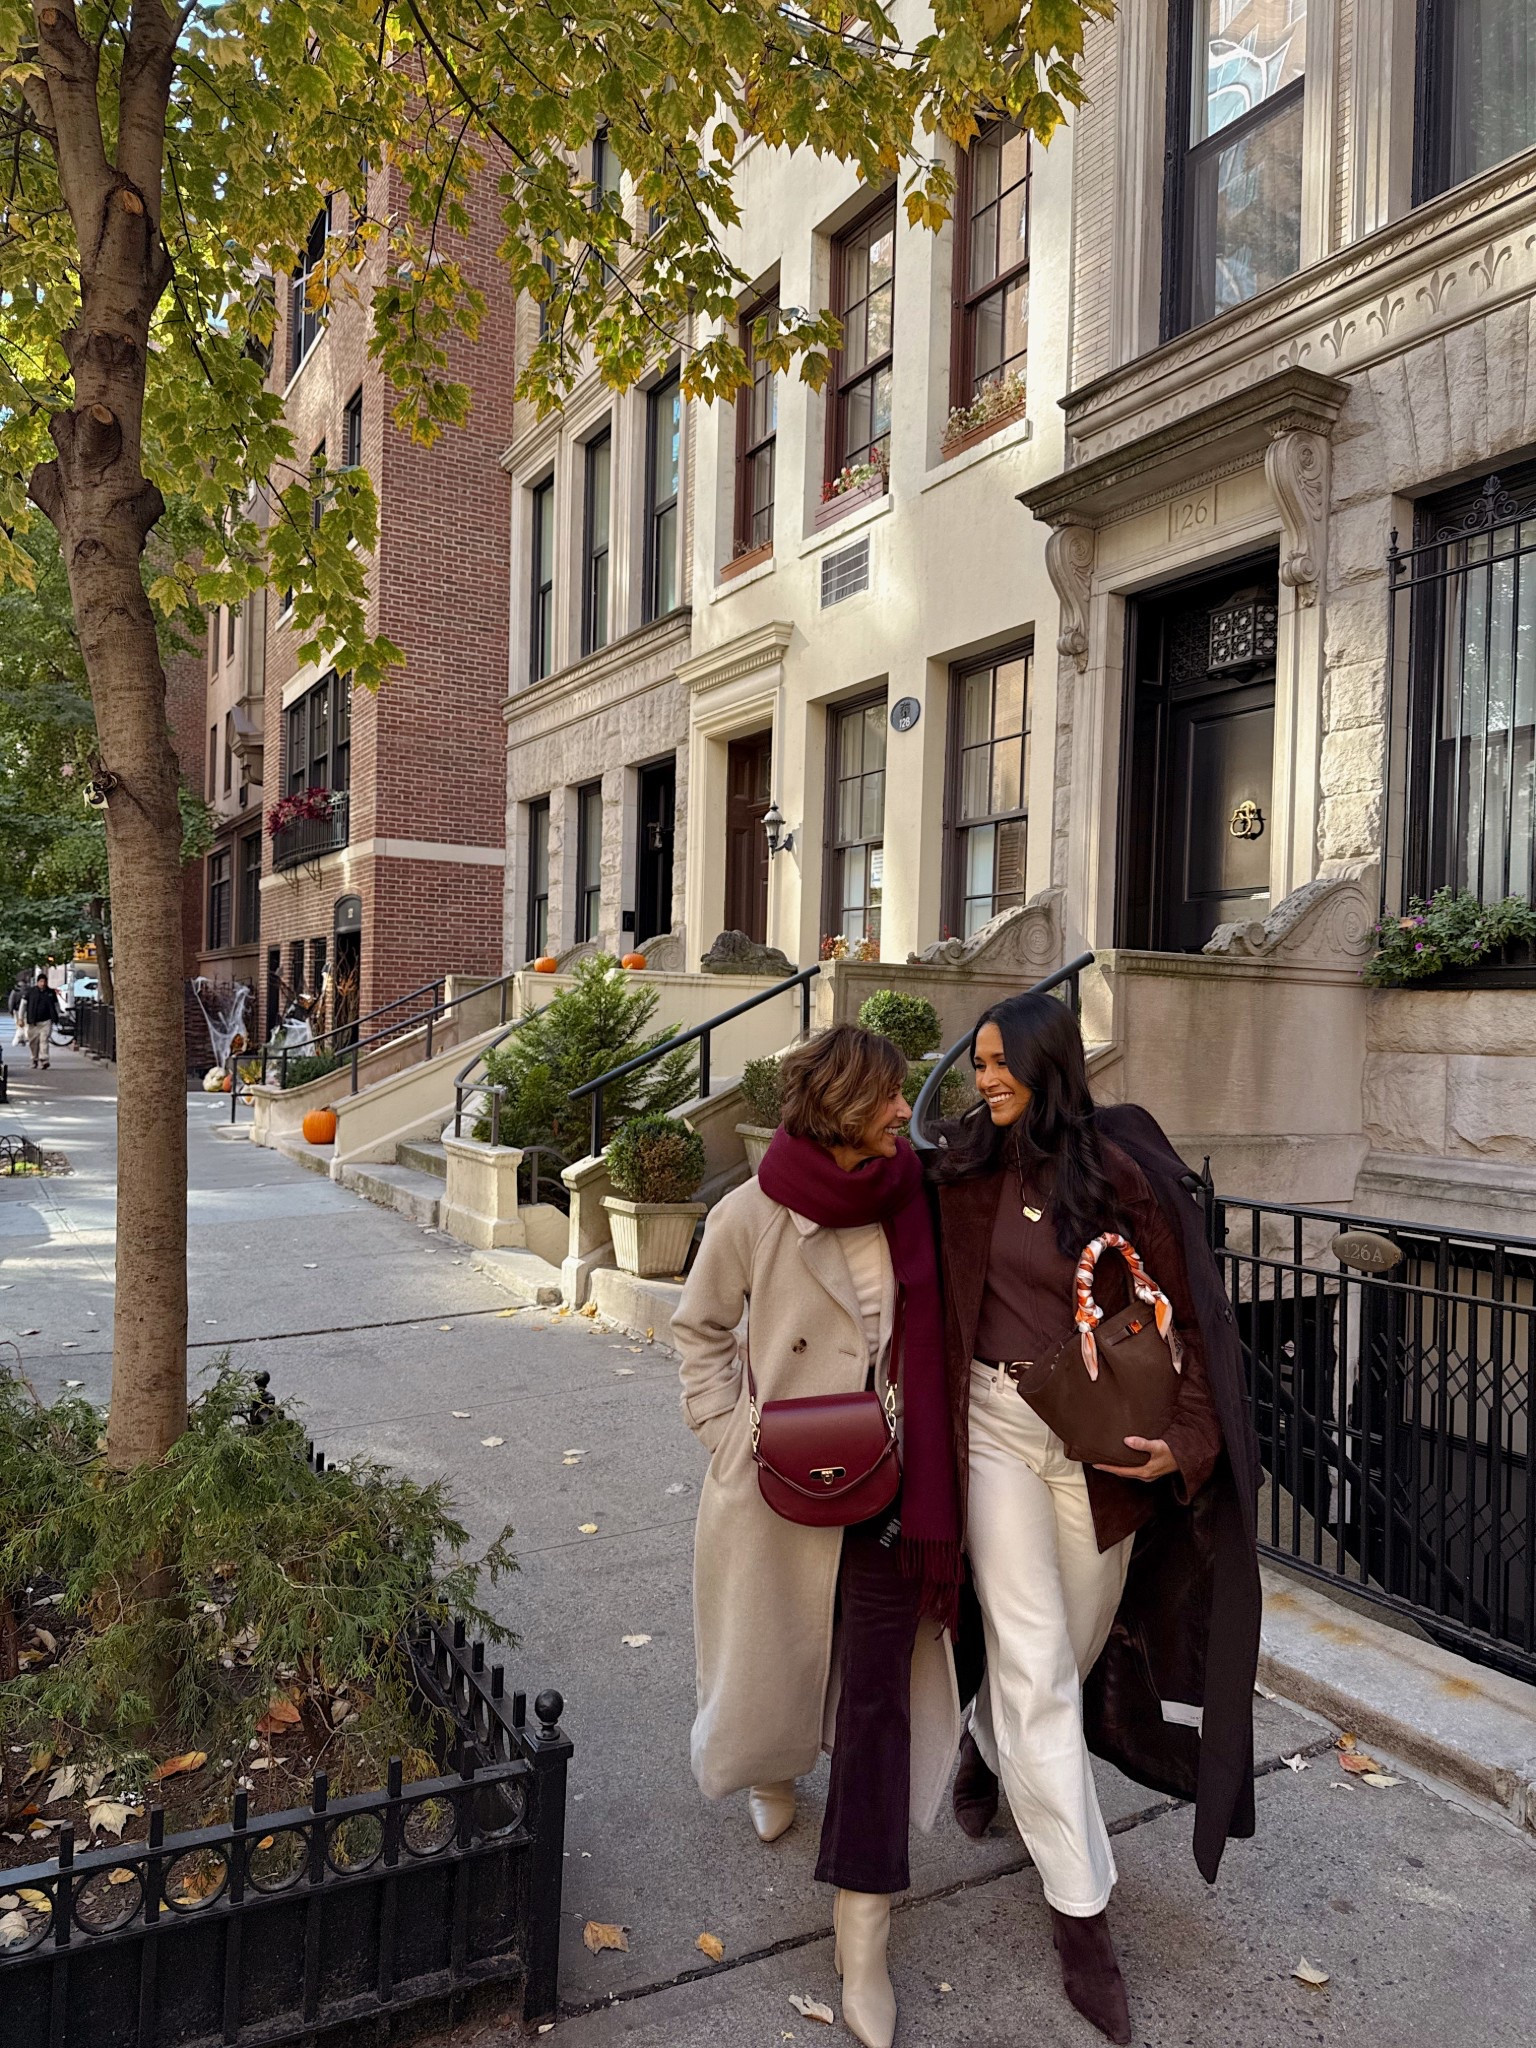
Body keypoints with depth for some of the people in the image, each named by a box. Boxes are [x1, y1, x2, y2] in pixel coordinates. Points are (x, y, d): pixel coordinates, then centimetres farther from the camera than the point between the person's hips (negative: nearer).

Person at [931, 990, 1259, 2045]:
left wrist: (1187, 1441, -18)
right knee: (1036, 1666, -1)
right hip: (1000, 1425, 0)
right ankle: (1082, 1913, 14)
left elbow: (1180, 1315, -9)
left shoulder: (1120, 1174, -10)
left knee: (1076, 1644, 18)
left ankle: (986, 1746, 51)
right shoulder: (971, 1166, -3)